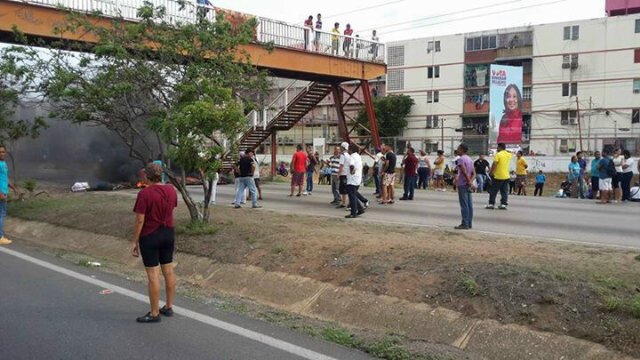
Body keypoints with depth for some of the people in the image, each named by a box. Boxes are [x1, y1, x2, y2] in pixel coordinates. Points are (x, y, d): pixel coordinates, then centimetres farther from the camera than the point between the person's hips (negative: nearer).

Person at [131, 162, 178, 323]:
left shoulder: (144, 194, -18)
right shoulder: (171, 190, 1)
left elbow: (139, 221, -17)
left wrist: (134, 241, -8)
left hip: (150, 237, -7)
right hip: (168, 234, 7)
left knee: (153, 275, 0)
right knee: (168, 271, 13)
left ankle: (154, 314, 8)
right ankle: (169, 307, 24)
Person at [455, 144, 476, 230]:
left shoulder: (461, 159, -12)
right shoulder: (470, 159, 15)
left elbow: (464, 172, -22)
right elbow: (474, 173, 10)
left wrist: (469, 182, -17)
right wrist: (471, 182, -1)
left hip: (462, 185, -9)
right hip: (468, 185, 9)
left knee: (464, 205, -6)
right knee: (469, 204, 9)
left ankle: (465, 224, -5)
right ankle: (469, 223, 13)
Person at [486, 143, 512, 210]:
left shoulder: (498, 154, -12)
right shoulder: (509, 155, 8)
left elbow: (494, 164, -17)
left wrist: (490, 172, -7)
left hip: (498, 176, -6)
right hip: (506, 176, 6)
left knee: (493, 191, 2)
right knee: (504, 191, 8)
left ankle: (491, 204, 2)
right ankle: (504, 204, 6)